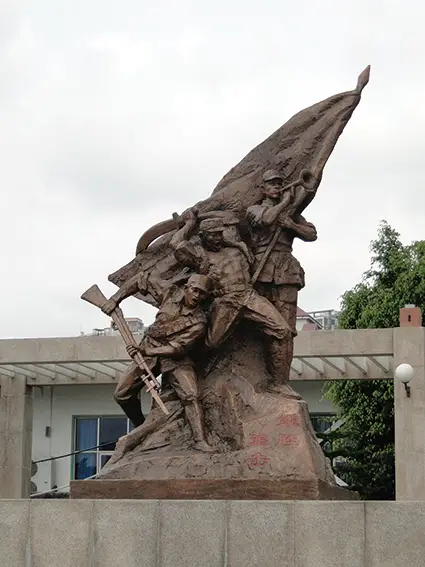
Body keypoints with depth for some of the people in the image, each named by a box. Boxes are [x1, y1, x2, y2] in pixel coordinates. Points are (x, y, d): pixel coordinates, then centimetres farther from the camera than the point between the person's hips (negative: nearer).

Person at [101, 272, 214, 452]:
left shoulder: (199, 322, -17)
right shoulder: (171, 294, -8)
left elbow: (177, 349, -23)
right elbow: (140, 280, 3)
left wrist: (144, 351, -30)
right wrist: (114, 299, -5)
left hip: (175, 358, -3)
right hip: (148, 351, 3)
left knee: (190, 395, -24)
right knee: (122, 394, -3)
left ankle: (200, 441, -29)